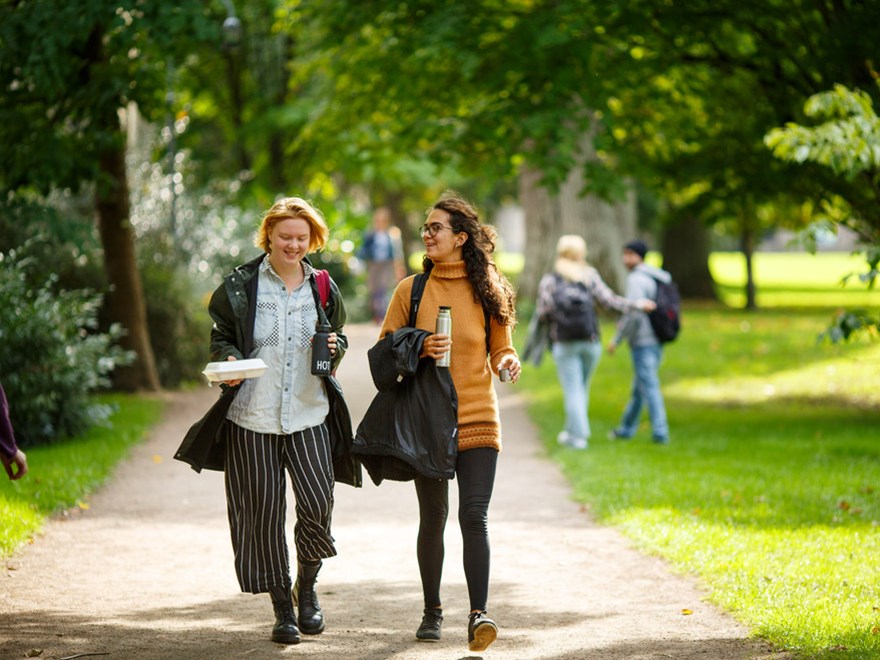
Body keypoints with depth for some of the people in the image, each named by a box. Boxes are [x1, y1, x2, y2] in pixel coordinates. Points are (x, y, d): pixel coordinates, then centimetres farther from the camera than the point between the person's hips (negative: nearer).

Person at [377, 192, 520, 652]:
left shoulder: (487, 290, 4)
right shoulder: (412, 289, 3)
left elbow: (500, 347, 14)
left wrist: (507, 361, -9)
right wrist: (420, 349, -13)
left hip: (477, 419, -1)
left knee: (474, 516, -12)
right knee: (433, 518, 7)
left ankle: (478, 615, -16)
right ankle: (432, 611, 23)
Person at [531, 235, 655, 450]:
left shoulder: (548, 281, -1)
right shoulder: (590, 276, 1)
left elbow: (543, 313, -6)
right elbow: (608, 299, -3)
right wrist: (637, 304, 4)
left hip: (564, 343, -2)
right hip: (590, 341, 2)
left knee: (573, 390, 2)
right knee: (582, 388, 16)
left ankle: (578, 435, -1)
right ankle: (573, 430, 24)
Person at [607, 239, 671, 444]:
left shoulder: (636, 279, -14)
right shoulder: (659, 277, 13)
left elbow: (634, 314, -21)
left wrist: (616, 339, -12)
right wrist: (624, 321, 22)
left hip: (642, 341, -9)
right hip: (657, 340, 9)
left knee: (649, 386, -6)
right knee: (639, 386, 17)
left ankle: (660, 432, -9)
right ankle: (627, 428, 28)